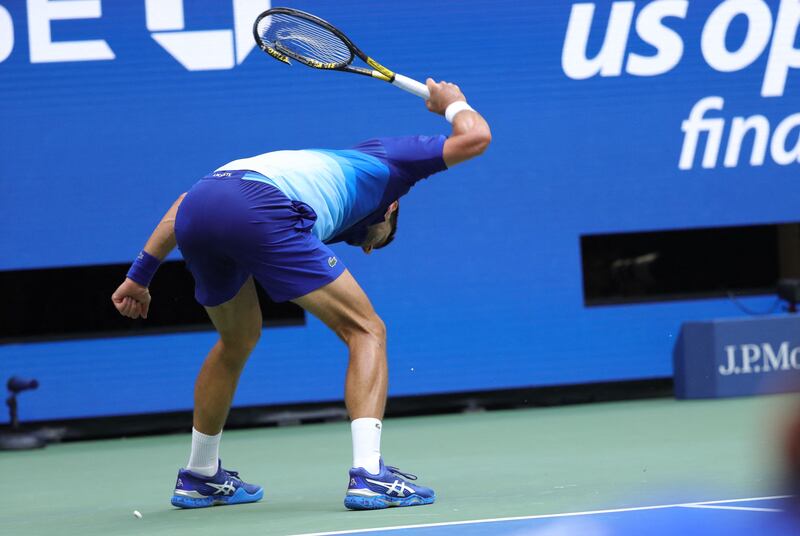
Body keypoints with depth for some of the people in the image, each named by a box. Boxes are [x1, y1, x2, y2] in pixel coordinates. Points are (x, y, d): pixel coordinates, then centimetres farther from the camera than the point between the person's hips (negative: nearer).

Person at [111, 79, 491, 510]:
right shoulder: (380, 160, 31)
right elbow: (475, 137, 23)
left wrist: (142, 272, 34)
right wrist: (452, 103, 45)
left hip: (194, 215, 6)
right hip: (260, 212, -6)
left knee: (239, 340, 32)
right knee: (366, 331, 5)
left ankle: (199, 478, 43)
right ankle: (368, 475, -11)